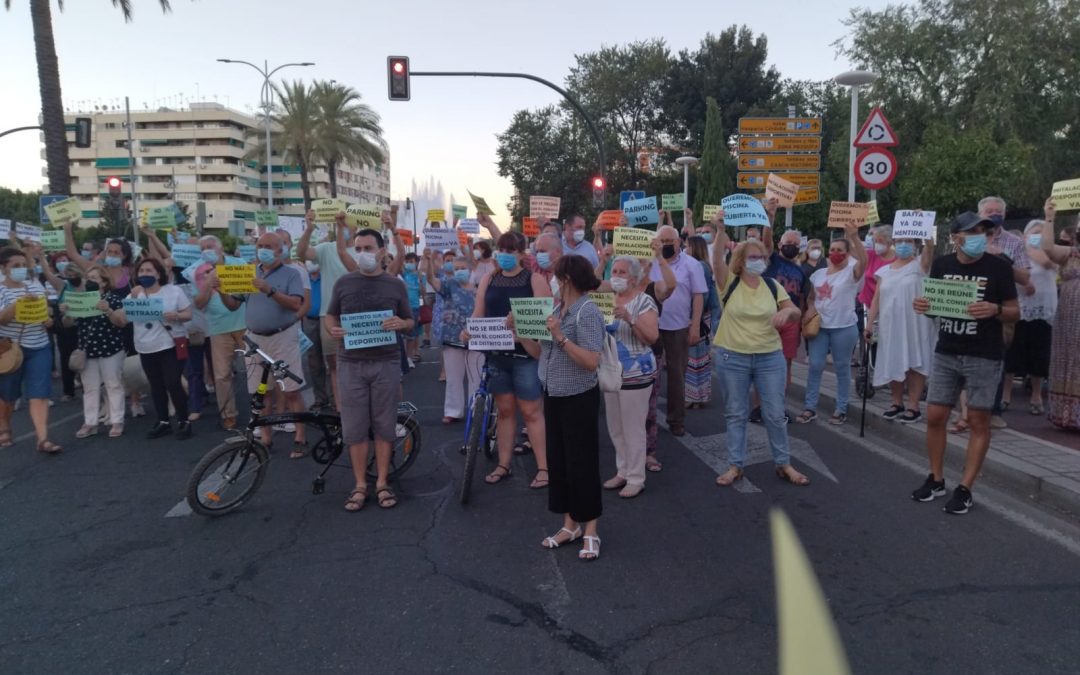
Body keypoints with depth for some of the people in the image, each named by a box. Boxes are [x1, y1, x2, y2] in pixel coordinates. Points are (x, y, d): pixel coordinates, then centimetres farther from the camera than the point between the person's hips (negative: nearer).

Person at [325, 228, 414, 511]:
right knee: (354, 427, 4)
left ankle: (382, 483, 17)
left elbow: (410, 323, 9)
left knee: (384, 425, 5)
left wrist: (401, 323, -15)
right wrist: (333, 330, -10)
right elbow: (329, 315, 13)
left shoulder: (395, 284, 5)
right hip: (350, 363, 1)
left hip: (385, 363, 0)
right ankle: (360, 485, 15)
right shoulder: (344, 283, 6)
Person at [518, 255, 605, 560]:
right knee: (558, 461, 13)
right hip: (553, 396, 8)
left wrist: (561, 337, -29)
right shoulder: (557, 309, 9)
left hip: (579, 399, -8)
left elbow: (592, 362, -24)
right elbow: (540, 353, 10)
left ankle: (590, 531, 16)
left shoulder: (587, 311, -16)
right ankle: (570, 524, 27)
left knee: (581, 463, 1)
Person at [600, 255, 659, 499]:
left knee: (633, 429, 0)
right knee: (615, 428, 15)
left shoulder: (644, 301, -11)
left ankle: (636, 479, 12)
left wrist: (630, 318, -29)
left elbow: (652, 337, -18)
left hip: (635, 375, -7)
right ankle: (622, 472, 30)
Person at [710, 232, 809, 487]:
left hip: (770, 358, 2)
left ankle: (784, 464, 23)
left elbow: (797, 313, 4)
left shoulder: (772, 286, 3)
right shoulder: (730, 282, -4)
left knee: (775, 414, 7)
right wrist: (721, 229, -34)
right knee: (735, 414, 9)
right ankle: (735, 465, 20)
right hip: (732, 358, -2)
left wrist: (787, 311, -20)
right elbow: (717, 260, -22)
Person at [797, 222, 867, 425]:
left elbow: (863, 260, -26)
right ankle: (810, 408, 10)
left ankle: (841, 409, 15)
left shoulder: (852, 272, -4)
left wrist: (855, 238, -38)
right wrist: (811, 310, -4)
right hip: (819, 327, 4)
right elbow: (811, 298, 18)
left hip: (844, 328, -4)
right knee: (815, 366, 3)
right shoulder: (818, 274, 11)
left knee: (842, 368, 5)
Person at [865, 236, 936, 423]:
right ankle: (897, 403, 22)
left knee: (914, 365, 1)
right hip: (890, 326, 4)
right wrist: (869, 323, 3)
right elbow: (876, 300, 9)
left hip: (915, 326, -4)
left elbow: (929, 247, -21)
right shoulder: (884, 271, 11)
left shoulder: (920, 265, 0)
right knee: (893, 365, 10)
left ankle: (913, 407, 7)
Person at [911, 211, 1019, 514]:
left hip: (984, 357, -3)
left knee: (978, 421, 3)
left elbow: (1015, 312, -2)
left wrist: (994, 310, -24)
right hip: (946, 354, 3)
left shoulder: (998, 267, -6)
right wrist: (922, 305, -10)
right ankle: (936, 480, 20)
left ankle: (965, 489, 12)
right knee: (934, 417, 5)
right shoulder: (941, 265, 3)